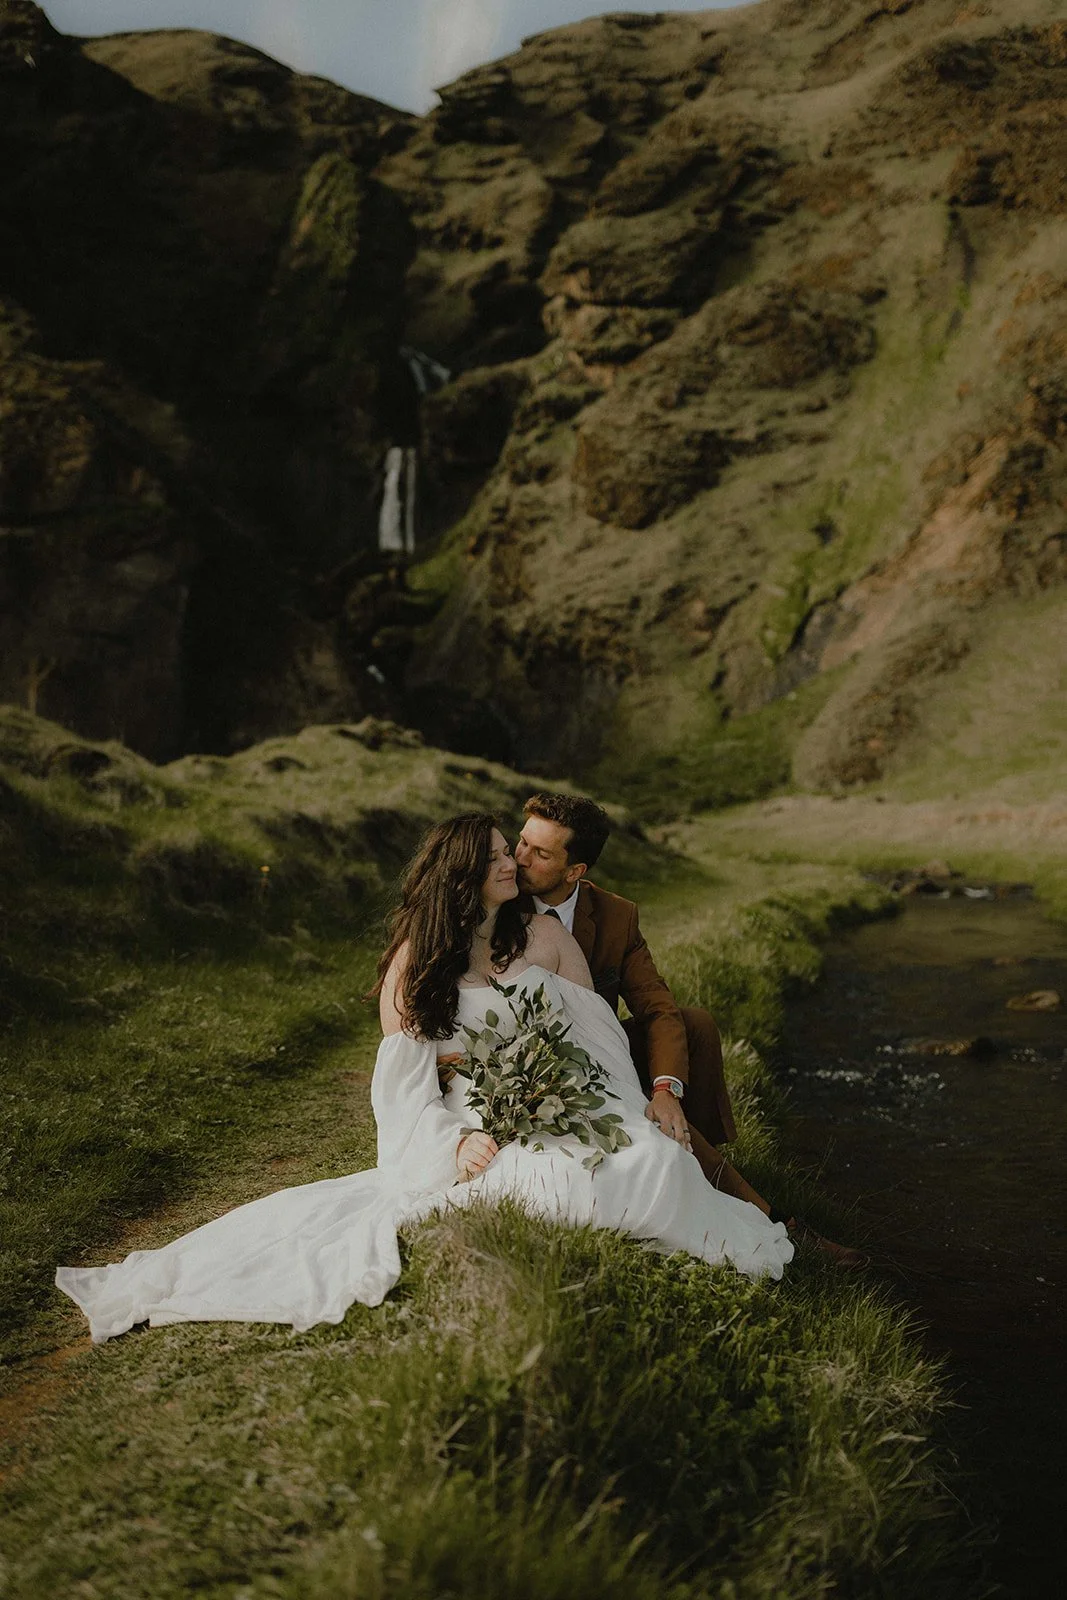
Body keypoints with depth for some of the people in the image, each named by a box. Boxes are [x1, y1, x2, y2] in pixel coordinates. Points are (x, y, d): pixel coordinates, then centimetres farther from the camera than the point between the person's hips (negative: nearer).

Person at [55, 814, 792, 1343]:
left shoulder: (546, 935, 9)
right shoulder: (416, 961, 5)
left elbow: (598, 1038, 7)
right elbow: (404, 1080, 0)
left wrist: (628, 1124, -8)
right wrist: (457, 1142, -16)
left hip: (562, 1131, 2)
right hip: (466, 1134, -1)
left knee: (658, 1158, -30)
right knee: (359, 1211, -20)